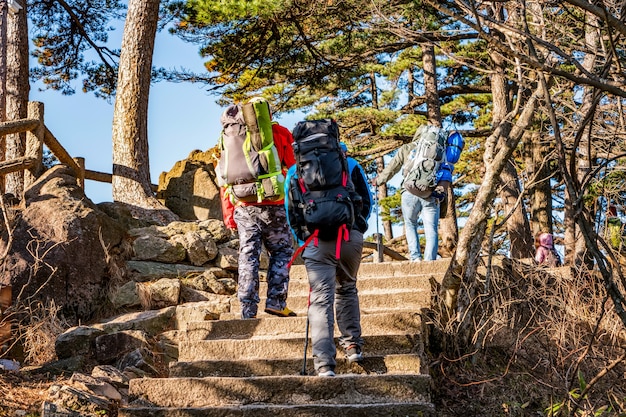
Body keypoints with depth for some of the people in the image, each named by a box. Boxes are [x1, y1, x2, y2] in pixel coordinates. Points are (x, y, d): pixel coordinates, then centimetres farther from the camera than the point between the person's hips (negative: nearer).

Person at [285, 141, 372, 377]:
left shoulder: (296, 171, 14)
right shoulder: (351, 165, 15)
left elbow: (290, 209, 13)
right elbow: (367, 201, 15)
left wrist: (302, 240, 19)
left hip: (317, 240, -1)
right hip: (351, 237, 2)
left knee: (321, 298, -4)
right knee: (347, 289, 23)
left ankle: (324, 362, -14)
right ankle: (352, 345, 20)